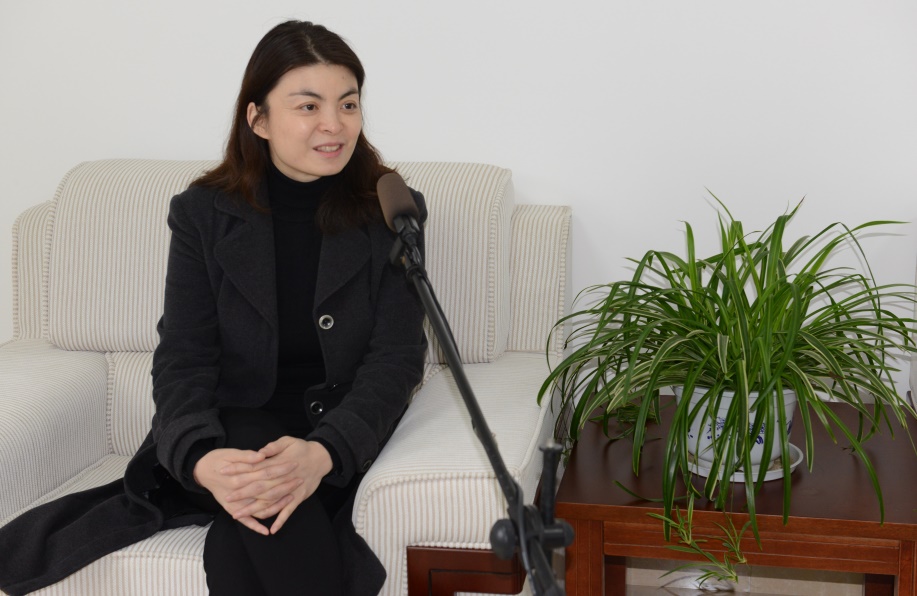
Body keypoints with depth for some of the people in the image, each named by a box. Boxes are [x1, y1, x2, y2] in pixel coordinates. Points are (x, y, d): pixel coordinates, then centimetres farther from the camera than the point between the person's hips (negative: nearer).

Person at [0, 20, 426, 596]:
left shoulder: (394, 213, -1)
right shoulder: (204, 214, 0)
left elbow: (396, 356, -8)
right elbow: (184, 358, -6)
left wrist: (323, 452, -29)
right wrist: (202, 458, -29)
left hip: (346, 427, 0)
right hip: (242, 421, 1)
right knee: (269, 506, -35)